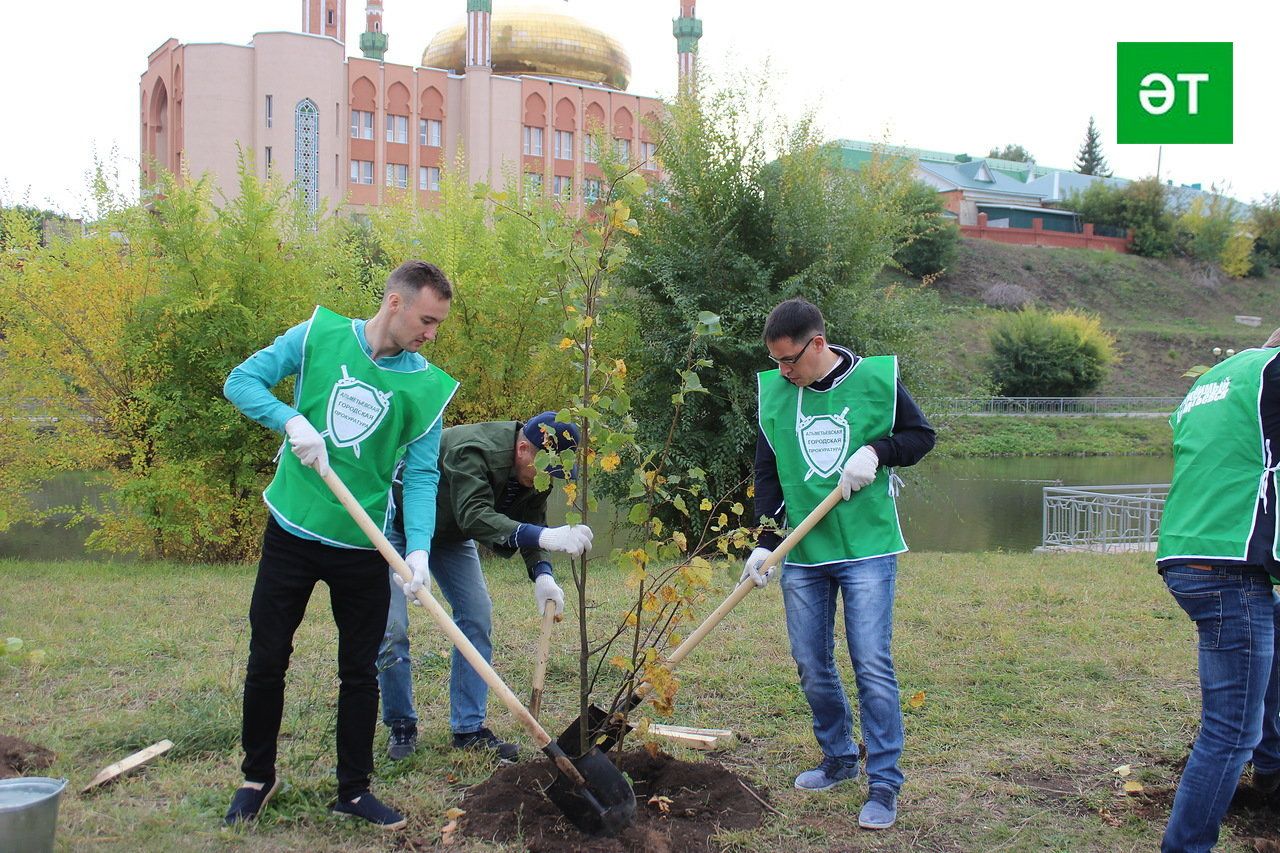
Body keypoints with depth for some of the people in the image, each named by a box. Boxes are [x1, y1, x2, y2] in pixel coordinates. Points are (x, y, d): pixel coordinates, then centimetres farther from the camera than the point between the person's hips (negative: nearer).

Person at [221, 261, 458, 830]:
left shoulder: (428, 387, -4)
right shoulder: (318, 336, -5)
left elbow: (420, 476, -6)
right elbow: (241, 381, -4)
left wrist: (419, 549, -20)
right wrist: (293, 420, -22)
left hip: (364, 547, 1)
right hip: (291, 530, 0)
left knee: (359, 671, 10)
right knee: (266, 661, 9)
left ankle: (353, 789, 25)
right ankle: (257, 777, 29)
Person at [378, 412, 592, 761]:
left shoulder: (535, 473, -14)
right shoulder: (472, 451, -39)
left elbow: (531, 522, -10)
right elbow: (474, 516, -49)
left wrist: (542, 574, -30)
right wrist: (544, 536, -62)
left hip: (450, 532, 7)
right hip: (397, 524, -7)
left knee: (477, 620, -3)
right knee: (392, 628, -14)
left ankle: (469, 728, 3)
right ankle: (401, 726, 4)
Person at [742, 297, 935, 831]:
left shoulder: (876, 379, -6)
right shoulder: (774, 393, 3)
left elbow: (921, 436, 5)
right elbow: (767, 477, 7)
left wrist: (876, 452, -15)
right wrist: (764, 543, -3)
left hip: (868, 549, -4)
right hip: (802, 553, 4)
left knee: (871, 664, -6)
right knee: (811, 665, 9)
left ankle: (884, 783, 4)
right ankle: (839, 759, 29)